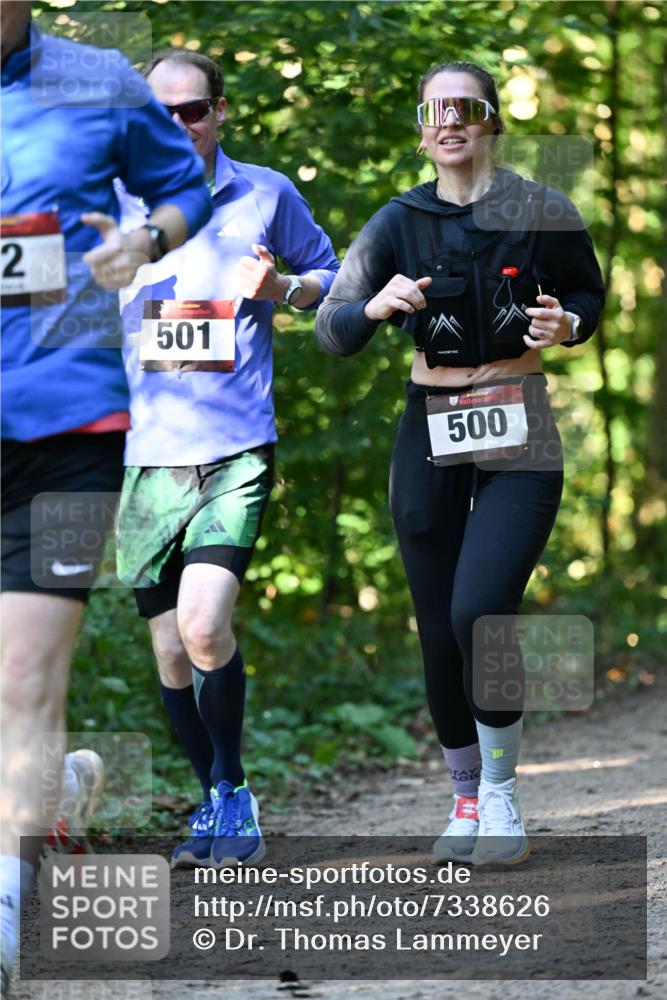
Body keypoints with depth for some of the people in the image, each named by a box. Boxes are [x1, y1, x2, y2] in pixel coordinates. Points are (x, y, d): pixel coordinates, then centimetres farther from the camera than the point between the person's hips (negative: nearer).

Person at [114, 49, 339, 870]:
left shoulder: (267, 196, 3)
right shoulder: (115, 203, 6)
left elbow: (328, 275, 17)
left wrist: (280, 288, -5)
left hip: (236, 449, -3)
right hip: (144, 453, 3)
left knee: (204, 629, -19)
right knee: (170, 654, 7)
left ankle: (233, 792, 0)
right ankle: (215, 804, 26)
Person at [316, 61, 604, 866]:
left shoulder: (542, 213, -5)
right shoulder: (399, 223, -1)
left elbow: (591, 292, 11)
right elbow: (331, 331, -6)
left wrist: (567, 325, -11)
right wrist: (375, 307, -27)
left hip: (518, 440, -3)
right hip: (431, 437, 3)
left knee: (480, 610, -20)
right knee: (439, 632, 4)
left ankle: (501, 796, -3)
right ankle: (466, 799, 23)